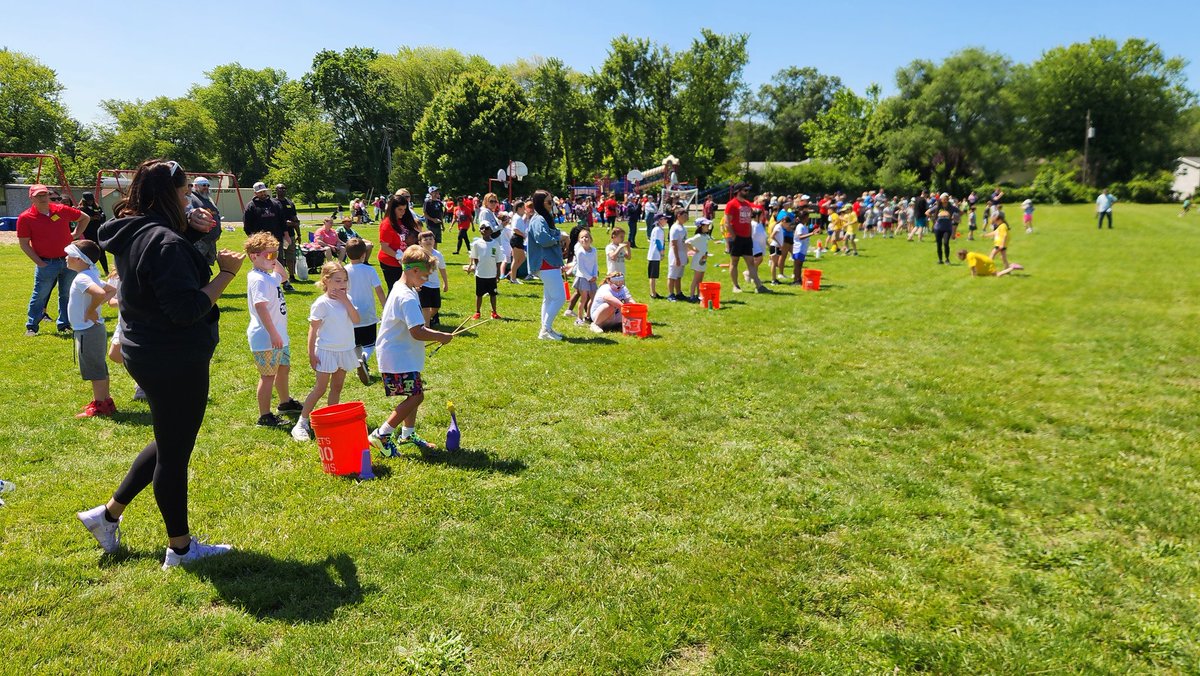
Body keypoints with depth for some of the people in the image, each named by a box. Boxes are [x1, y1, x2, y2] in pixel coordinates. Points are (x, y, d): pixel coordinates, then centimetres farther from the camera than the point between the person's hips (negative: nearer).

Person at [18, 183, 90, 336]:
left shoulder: (62, 210, 1)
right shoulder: (25, 218, -6)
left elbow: (85, 218, 17)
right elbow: (24, 244, -4)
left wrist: (75, 235, 8)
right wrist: (39, 262, -9)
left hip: (69, 260, 3)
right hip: (46, 264, -3)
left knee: (67, 295, 11)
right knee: (39, 296, 3)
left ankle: (64, 324, 22)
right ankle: (31, 327, 14)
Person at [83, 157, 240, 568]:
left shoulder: (133, 233, 6)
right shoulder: (164, 243, -23)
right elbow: (187, 309, -28)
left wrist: (189, 230, 1)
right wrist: (226, 273, -20)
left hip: (146, 353, 10)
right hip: (175, 362, -10)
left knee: (170, 442, 26)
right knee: (174, 453, 4)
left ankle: (108, 514, 35)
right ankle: (180, 548, 20)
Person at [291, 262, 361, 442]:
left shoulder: (347, 299, 4)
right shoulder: (321, 303, -14)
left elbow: (356, 320, -8)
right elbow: (313, 330, -11)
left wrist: (346, 301, -15)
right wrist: (311, 354, -13)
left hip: (345, 350, 6)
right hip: (327, 351, -6)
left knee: (337, 387, 12)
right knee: (320, 388, -4)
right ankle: (302, 423, 6)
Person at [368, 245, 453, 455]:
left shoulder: (400, 289, 11)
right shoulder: (408, 298, -24)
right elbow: (417, 332, -29)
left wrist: (435, 334, 11)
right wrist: (440, 337, -15)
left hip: (403, 355, 11)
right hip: (398, 358, -11)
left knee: (414, 394, 18)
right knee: (416, 396, -8)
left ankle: (408, 434, 34)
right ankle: (381, 435, -2)